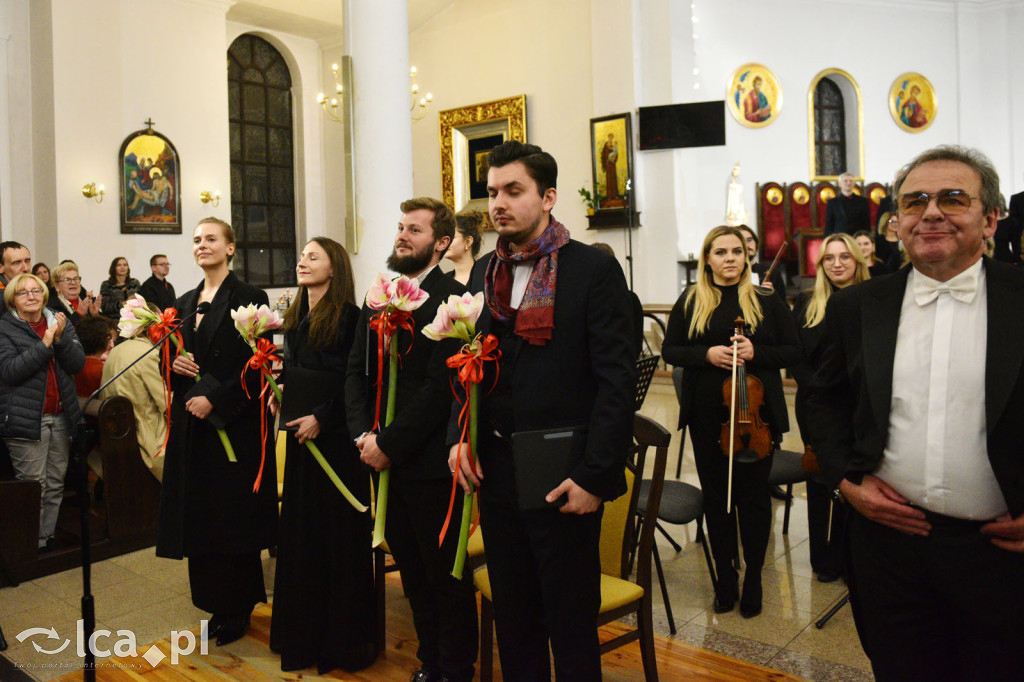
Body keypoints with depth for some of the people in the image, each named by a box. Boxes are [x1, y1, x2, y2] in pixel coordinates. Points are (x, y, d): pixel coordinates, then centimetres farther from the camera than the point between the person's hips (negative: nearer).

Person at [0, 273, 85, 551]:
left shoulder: (59, 322, 11)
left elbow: (78, 363, 3)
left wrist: (61, 338, -13)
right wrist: (44, 344, -18)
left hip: (61, 415, 5)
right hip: (26, 418, -4)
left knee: (56, 483, 8)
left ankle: (49, 536, 19)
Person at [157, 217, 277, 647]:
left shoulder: (249, 299, -7)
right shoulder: (184, 304, 13)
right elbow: (171, 358, 20)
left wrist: (214, 399, -18)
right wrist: (174, 365, -3)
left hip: (234, 424, -6)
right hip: (191, 424, 6)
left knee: (234, 512, 2)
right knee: (199, 512, 9)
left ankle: (238, 608, 17)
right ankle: (216, 601, 23)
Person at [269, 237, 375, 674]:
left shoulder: (348, 316, -10)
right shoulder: (295, 318, 12)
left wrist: (322, 417, -19)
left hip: (336, 436, -7)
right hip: (302, 437, 7)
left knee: (340, 533, 2)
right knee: (301, 532, 13)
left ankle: (345, 637, 17)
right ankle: (304, 631, 27)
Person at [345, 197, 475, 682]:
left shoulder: (452, 298, -13)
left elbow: (441, 385, -19)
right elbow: (357, 370, 11)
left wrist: (390, 443, -17)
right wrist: (362, 434, -3)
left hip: (430, 462, -7)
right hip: (384, 458, 7)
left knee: (445, 574, 8)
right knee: (412, 573, 18)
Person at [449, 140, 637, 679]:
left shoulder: (594, 269, -8)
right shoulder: (484, 272, 10)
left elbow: (617, 380, -12)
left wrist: (594, 475, -16)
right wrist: (460, 436, 0)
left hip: (563, 478, -5)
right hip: (495, 472, 6)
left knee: (571, 623, 9)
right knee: (512, 616, 18)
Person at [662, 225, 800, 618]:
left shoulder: (765, 299, 1)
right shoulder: (690, 301, 4)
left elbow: (793, 351, 1)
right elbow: (669, 350, 3)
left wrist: (756, 353, -18)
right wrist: (705, 354, -15)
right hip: (707, 415, 1)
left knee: (753, 495, 7)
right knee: (716, 496, 10)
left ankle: (753, 579, 24)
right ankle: (725, 578, 26)